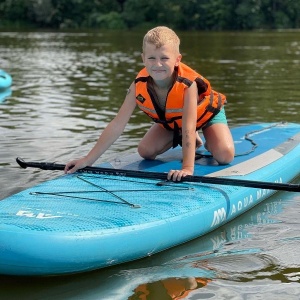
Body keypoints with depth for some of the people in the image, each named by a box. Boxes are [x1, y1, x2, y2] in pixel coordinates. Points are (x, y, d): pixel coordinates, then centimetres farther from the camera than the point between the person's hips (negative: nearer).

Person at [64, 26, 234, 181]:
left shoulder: (187, 85, -42)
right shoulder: (139, 85, -30)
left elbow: (189, 128, -45)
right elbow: (117, 125, -27)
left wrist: (187, 168, -54)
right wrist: (88, 160, -28)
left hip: (205, 113, -4)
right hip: (170, 120, 5)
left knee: (225, 155, -24)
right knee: (145, 151, -7)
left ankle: (209, 142, 14)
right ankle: (193, 141, 17)